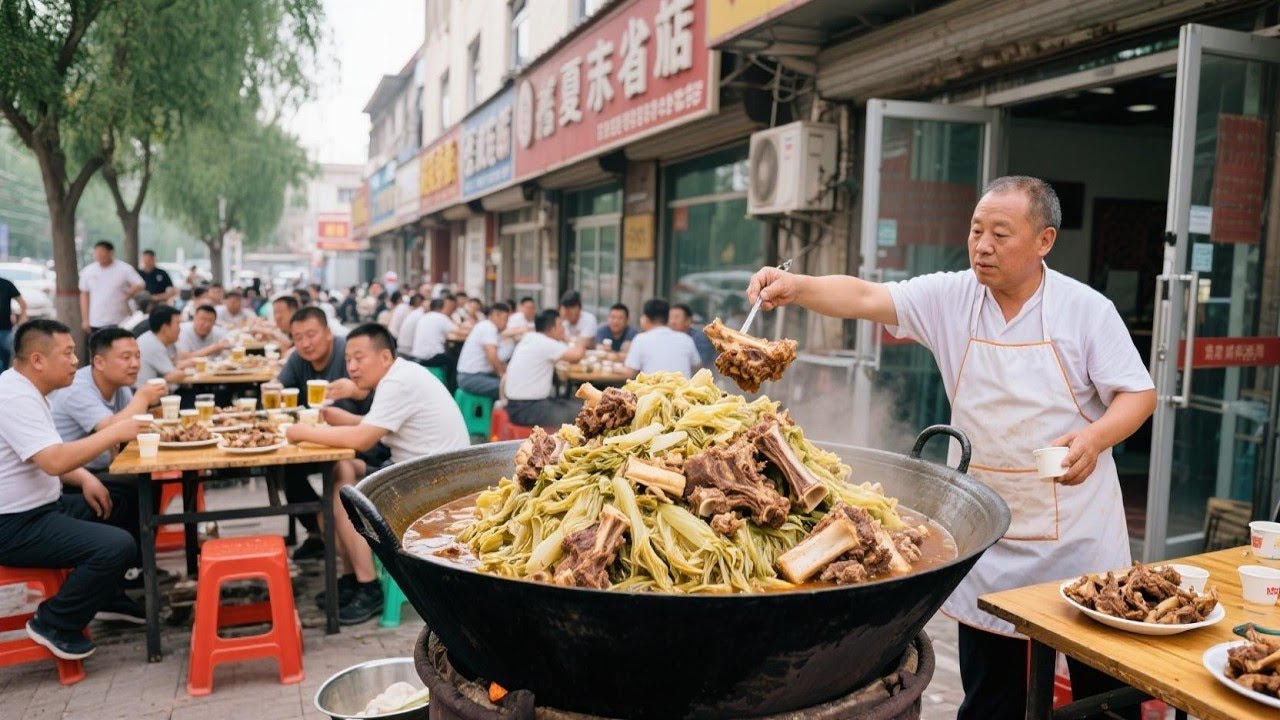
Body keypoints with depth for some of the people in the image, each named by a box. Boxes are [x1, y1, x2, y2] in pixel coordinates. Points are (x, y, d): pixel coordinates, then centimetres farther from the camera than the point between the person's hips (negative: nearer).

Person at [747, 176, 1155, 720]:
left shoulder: (1087, 309, -7)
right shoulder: (949, 298, -3)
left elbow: (1138, 395, -4)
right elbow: (865, 297, -13)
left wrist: (1095, 437, -24)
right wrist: (796, 286, -31)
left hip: (1076, 528, -1)